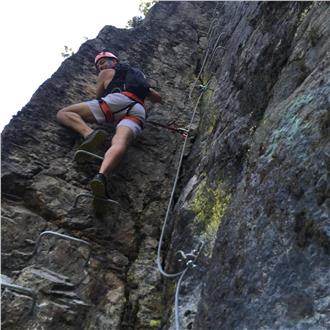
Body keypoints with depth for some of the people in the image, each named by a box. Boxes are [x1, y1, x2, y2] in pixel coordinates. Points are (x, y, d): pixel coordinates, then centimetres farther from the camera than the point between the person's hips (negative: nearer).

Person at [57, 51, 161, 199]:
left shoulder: (106, 73, 29)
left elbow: (99, 97, 35)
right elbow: (158, 98, 45)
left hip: (118, 100, -4)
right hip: (138, 110, 4)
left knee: (63, 113, 1)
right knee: (120, 143, -28)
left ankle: (89, 133, -29)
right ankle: (102, 175, -58)